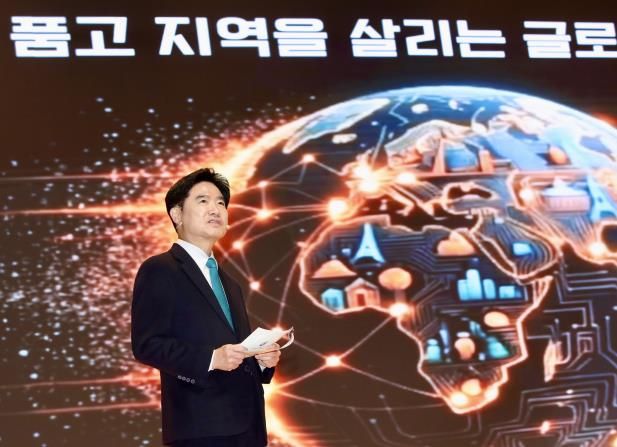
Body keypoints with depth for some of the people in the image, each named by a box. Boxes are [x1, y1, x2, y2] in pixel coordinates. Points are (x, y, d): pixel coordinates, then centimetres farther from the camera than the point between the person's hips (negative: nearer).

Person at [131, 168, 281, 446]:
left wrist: (263, 359, 7)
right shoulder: (158, 271, -1)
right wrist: (211, 359, -20)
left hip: (246, 424, 8)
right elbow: (146, 344, -11)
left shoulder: (229, 284, 25)